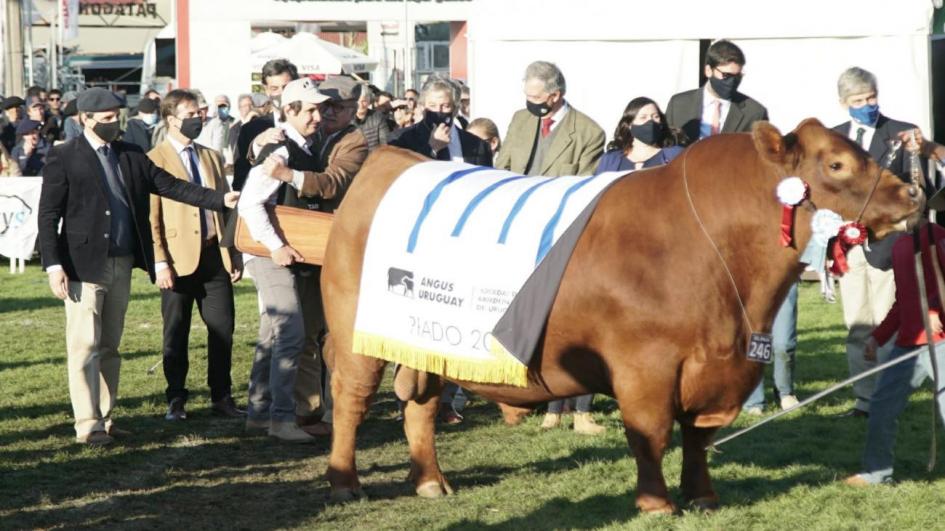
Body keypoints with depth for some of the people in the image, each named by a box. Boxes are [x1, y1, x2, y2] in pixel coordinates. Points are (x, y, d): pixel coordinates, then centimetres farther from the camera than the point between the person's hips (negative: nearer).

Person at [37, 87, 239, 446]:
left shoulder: (130, 156, 11)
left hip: (122, 264, 6)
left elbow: (170, 186, 8)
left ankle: (104, 418, 19)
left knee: (110, 346, 12)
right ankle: (87, 425, -4)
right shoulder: (65, 158, -5)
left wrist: (221, 199, -2)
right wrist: (53, 265, -15)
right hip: (84, 265, -6)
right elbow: (48, 215, -7)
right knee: (84, 346, -6)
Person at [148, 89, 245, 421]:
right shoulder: (154, 161, -4)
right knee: (176, 334, 4)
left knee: (222, 329, 4)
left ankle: (221, 398, 13)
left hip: (214, 254, 5)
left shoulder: (211, 157, 14)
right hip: (179, 258, -5)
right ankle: (176, 401, 13)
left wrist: (235, 255, 11)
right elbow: (150, 217, -7)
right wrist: (160, 263, -13)